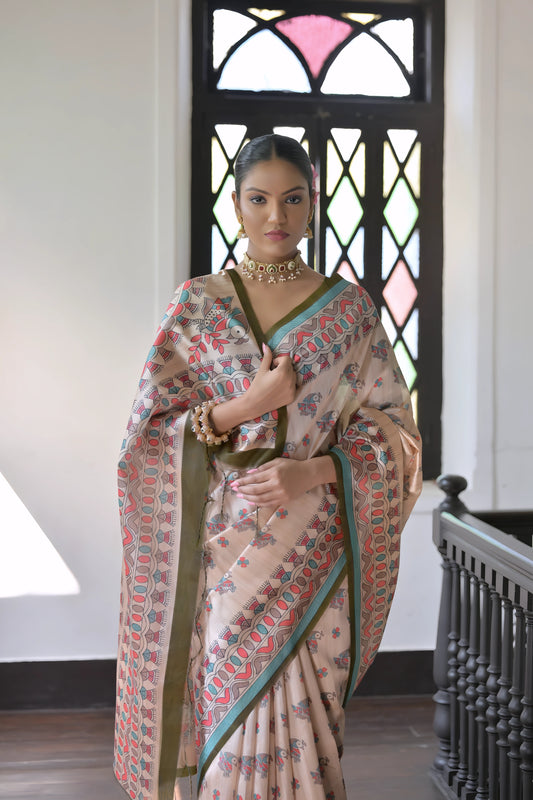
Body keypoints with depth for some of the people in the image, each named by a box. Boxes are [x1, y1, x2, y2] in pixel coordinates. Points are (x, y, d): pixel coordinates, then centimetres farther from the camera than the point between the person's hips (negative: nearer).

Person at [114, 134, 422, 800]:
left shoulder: (350, 309, 4)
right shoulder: (195, 305, 4)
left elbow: (390, 432, 3)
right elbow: (149, 432, 0)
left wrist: (312, 472, -14)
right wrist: (246, 405, -14)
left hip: (314, 552, 0)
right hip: (225, 553, 0)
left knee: (298, 720, 4)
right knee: (232, 721, 3)